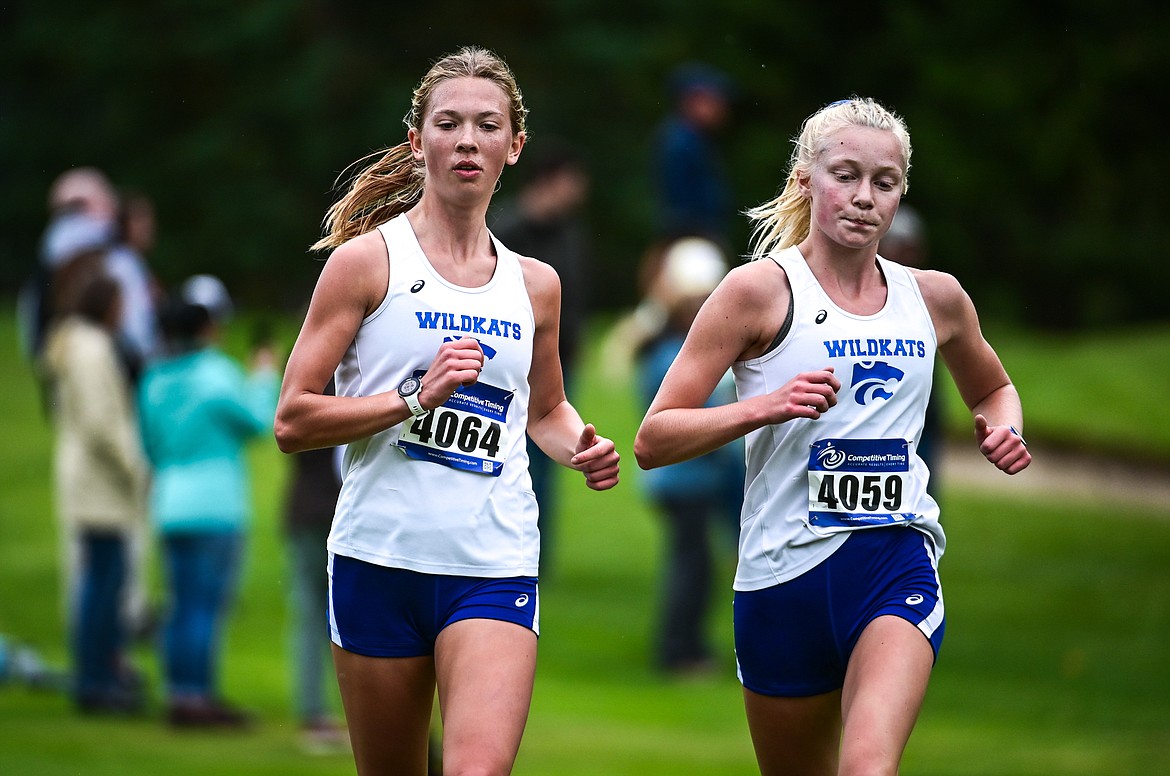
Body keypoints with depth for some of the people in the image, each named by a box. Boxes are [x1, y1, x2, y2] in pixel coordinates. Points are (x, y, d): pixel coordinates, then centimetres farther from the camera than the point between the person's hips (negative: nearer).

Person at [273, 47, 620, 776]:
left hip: (496, 567, 2)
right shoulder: (368, 260, -1)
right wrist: (418, 397, -15)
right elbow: (292, 421, -5)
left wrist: (581, 447, 7)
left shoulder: (535, 284, 12)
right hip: (381, 558, -2)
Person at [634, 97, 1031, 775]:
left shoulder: (935, 297, 8)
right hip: (784, 572, -1)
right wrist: (762, 407, -21)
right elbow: (652, 441, -6)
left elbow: (993, 388, 31)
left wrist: (1004, 431, 8)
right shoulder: (761, 290, -3)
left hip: (898, 560, 1)